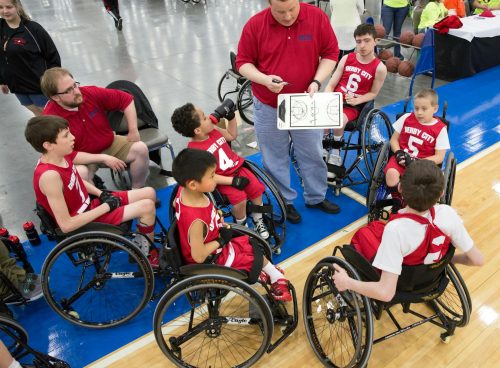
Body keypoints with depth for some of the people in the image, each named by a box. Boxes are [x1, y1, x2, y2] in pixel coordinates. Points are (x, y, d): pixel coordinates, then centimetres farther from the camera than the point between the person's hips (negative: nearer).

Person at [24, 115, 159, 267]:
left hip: (90, 205, 9)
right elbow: (66, 225, -30)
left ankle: (140, 243, 22)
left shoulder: (59, 156, -6)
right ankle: (148, 254, 7)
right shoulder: (49, 175, -32)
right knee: (147, 207, -17)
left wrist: (101, 194, 0)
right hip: (84, 223, -9)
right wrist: (106, 207, -23)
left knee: (149, 193, 7)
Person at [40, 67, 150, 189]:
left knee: (140, 148, -15)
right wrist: (103, 158, -26)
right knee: (80, 172, -36)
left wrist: (133, 131, -7)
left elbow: (126, 99, -4)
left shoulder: (90, 93, -16)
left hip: (110, 144, 4)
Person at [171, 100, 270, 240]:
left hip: (237, 169, 6)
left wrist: (231, 117, 4)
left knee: (257, 188, -11)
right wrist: (232, 181, -28)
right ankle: (242, 225, 4)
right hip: (223, 180, -6)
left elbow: (232, 136, 19)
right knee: (239, 198, -26)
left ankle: (258, 221, 13)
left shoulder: (213, 130, 0)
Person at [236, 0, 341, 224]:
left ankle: (316, 197, 38)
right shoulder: (254, 25, -11)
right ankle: (285, 201, 32)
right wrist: (264, 79, -23)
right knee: (275, 159, 12)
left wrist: (316, 82, -16)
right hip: (268, 107, -1)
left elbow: (330, 53, 0)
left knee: (313, 155, 15)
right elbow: (243, 62, -4)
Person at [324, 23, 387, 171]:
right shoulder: (346, 59, 5)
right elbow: (331, 84, 5)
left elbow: (373, 93, 4)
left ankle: (335, 151, -5)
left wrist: (357, 100, -14)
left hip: (353, 106, -3)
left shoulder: (380, 68, -4)